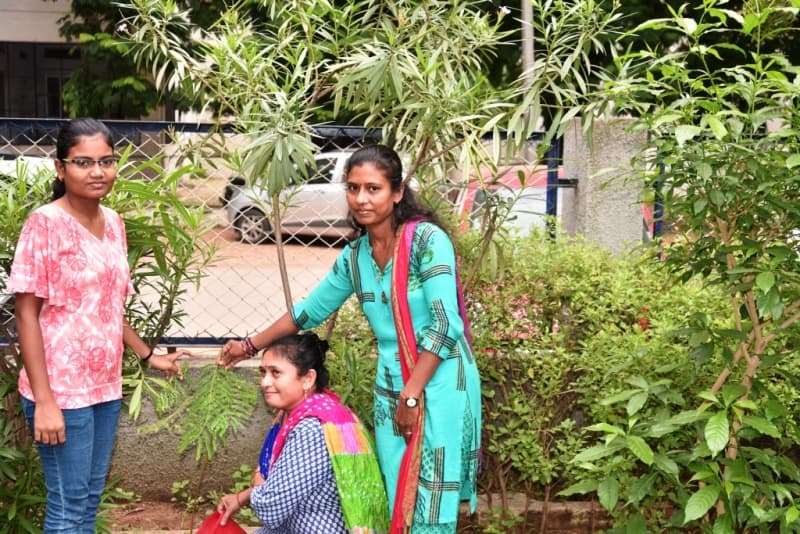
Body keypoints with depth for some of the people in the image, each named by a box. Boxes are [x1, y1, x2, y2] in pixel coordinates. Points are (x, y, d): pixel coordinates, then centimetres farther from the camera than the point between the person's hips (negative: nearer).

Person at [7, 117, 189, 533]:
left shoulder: (113, 223, 7)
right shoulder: (45, 224, -13)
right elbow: (27, 314, -13)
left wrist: (148, 355, 20)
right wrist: (43, 400, -18)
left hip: (105, 386, 7)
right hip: (61, 390, -7)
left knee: (90, 500, 16)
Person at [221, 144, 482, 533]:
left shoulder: (427, 240, -13)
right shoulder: (354, 256, 7)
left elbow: (445, 325, -18)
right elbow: (311, 309, 21)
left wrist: (411, 394, -17)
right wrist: (251, 346, 27)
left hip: (439, 384, -6)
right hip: (389, 387, 6)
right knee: (396, 502, 11)